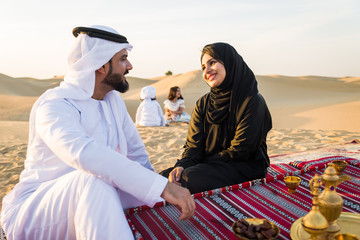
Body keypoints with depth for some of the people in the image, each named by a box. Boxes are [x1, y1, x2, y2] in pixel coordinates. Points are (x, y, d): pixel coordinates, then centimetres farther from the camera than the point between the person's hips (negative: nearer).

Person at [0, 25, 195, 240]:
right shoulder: (54, 105, -22)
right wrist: (161, 186, -46)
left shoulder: (114, 100, 3)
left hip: (92, 199, 7)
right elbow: (83, 153, -42)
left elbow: (137, 153, 8)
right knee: (94, 179, -36)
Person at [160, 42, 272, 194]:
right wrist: (182, 165, -20)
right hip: (210, 166, 5)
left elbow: (240, 151, -14)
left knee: (190, 178, -31)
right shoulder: (203, 104, 7)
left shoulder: (253, 102, -11)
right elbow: (194, 144, 1)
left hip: (244, 169, -5)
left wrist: (203, 165, -13)